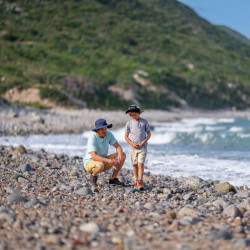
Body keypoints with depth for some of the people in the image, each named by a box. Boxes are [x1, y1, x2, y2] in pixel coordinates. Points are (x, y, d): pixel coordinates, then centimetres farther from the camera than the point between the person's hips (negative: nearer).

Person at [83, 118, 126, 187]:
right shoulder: (92, 139, -26)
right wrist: (110, 161, -41)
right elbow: (94, 157, -35)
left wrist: (120, 154, -30)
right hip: (90, 163, -7)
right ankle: (93, 175, -6)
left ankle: (113, 179, -2)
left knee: (123, 155, -9)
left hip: (103, 161, 7)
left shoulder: (108, 134, -7)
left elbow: (118, 146, -6)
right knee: (100, 165, -42)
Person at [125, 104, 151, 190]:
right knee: (135, 165, 8)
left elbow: (149, 134, 6)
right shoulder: (129, 123, 5)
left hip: (142, 147, -2)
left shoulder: (144, 122, 2)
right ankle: (137, 180, 23)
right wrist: (132, 143, -9)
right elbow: (126, 136, 7)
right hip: (133, 147, 2)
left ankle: (140, 182, -19)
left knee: (140, 164, -14)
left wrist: (144, 141, -12)